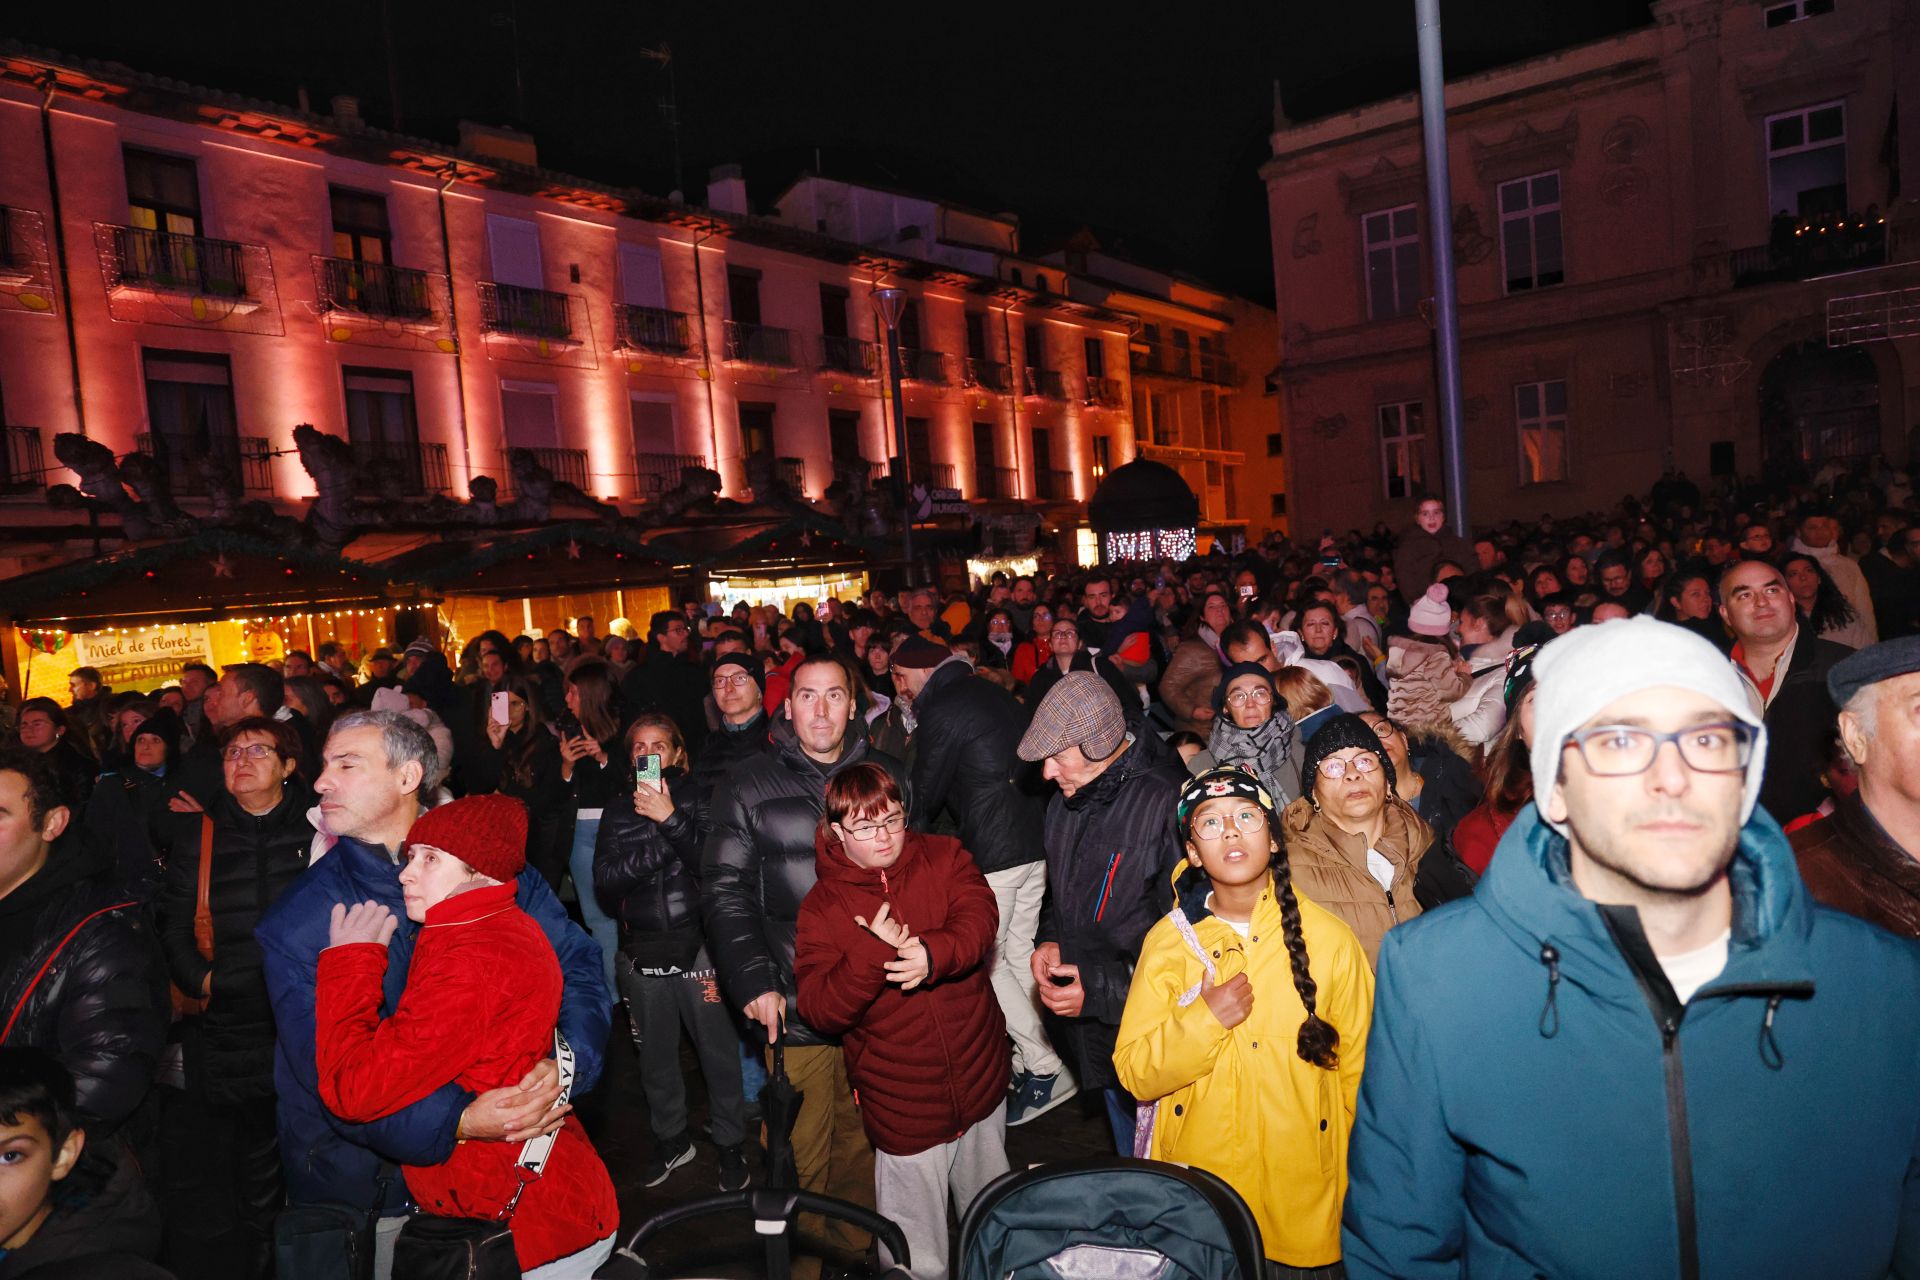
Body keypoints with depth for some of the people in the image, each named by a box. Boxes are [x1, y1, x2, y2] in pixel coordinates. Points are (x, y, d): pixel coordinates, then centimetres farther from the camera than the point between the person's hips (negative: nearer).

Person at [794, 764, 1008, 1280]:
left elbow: (979, 917, -18)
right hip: (903, 1107, -3)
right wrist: (873, 953, -28)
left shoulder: (945, 857, -1)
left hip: (981, 1083, 3)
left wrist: (933, 953, -37)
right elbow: (819, 1010, -13)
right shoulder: (822, 908, -6)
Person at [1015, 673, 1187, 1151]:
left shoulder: (1165, 804, -23)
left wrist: (1101, 990, -21)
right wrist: (1048, 940, 1)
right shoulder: (1065, 804, 5)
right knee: (1129, 1165, 25)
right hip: (1092, 1036, 7)